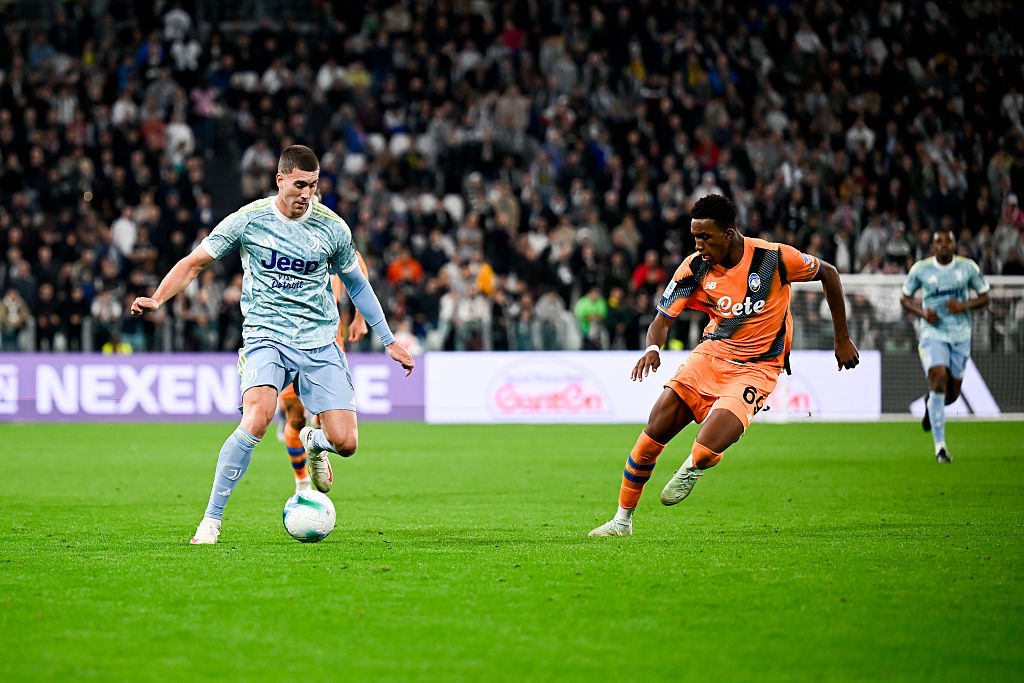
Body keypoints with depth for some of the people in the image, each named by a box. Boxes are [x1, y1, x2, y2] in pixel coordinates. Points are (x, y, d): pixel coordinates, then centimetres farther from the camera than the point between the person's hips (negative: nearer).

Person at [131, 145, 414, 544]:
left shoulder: (332, 227, 2)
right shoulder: (248, 220, -5)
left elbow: (356, 283, 17)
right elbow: (194, 262, 2)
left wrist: (389, 341, 19)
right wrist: (157, 300, -15)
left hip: (319, 342, 3)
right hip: (266, 335, -3)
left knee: (345, 443, -8)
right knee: (257, 418, -30)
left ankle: (314, 443, 32)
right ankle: (211, 520, -20)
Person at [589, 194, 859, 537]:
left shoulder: (774, 257, -17)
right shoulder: (694, 268, -8)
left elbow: (829, 274, -1)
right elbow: (662, 319, -3)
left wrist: (842, 339, 5)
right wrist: (652, 348, -27)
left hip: (756, 369, -4)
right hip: (711, 354, 4)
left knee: (705, 452, -23)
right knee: (653, 434, -9)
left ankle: (692, 469, 17)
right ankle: (623, 519, 10)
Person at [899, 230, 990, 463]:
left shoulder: (968, 267, -1)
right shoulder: (921, 269, -3)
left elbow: (984, 297, 6)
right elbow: (905, 297, 9)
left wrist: (964, 305, -14)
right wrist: (922, 312, -10)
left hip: (961, 336, 2)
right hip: (933, 334, -2)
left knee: (952, 393, 7)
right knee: (939, 380, -20)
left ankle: (930, 403, 47)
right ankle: (940, 446, -18)